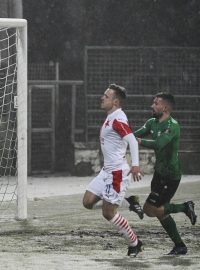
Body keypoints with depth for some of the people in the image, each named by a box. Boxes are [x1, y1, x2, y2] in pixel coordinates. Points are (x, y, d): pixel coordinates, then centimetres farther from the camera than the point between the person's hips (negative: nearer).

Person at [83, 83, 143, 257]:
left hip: (117, 171, -10)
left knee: (108, 213, -7)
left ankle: (135, 244, 7)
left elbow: (132, 140, -27)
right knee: (88, 202, 3)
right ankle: (129, 201, 14)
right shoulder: (111, 118, 14)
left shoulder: (117, 119, -16)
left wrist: (135, 164, -38)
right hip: (107, 171, 10)